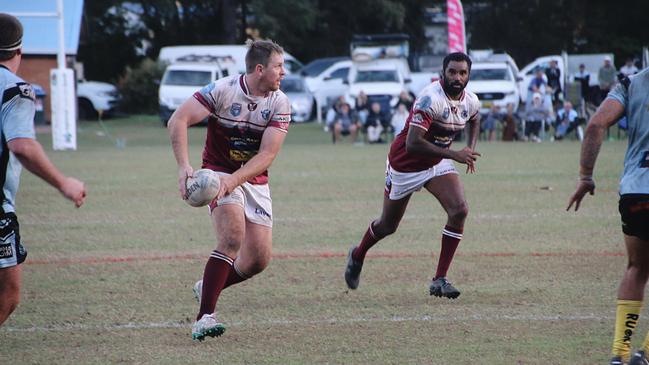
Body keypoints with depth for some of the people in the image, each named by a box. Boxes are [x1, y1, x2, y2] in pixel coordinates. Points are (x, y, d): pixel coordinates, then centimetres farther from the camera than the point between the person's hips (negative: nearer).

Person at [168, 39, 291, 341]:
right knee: (232, 237, -27)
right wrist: (184, 166, -33)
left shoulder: (279, 103, -8)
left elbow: (267, 155, -15)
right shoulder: (222, 90, -17)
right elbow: (178, 121, -21)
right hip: (219, 172, -4)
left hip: (255, 180, 4)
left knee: (259, 259, -1)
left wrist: (233, 180, -30)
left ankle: (207, 287, 27)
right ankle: (204, 317, -27)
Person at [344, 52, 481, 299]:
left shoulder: (471, 102, -7)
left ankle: (439, 280, -11)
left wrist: (470, 149, 2)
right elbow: (412, 144, -38)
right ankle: (357, 256, 46)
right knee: (388, 225, 12)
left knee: (459, 211, -18)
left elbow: (474, 121, 20)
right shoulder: (430, 99, -32)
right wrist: (454, 154, -38)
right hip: (405, 165, -5)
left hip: (438, 163, 5)